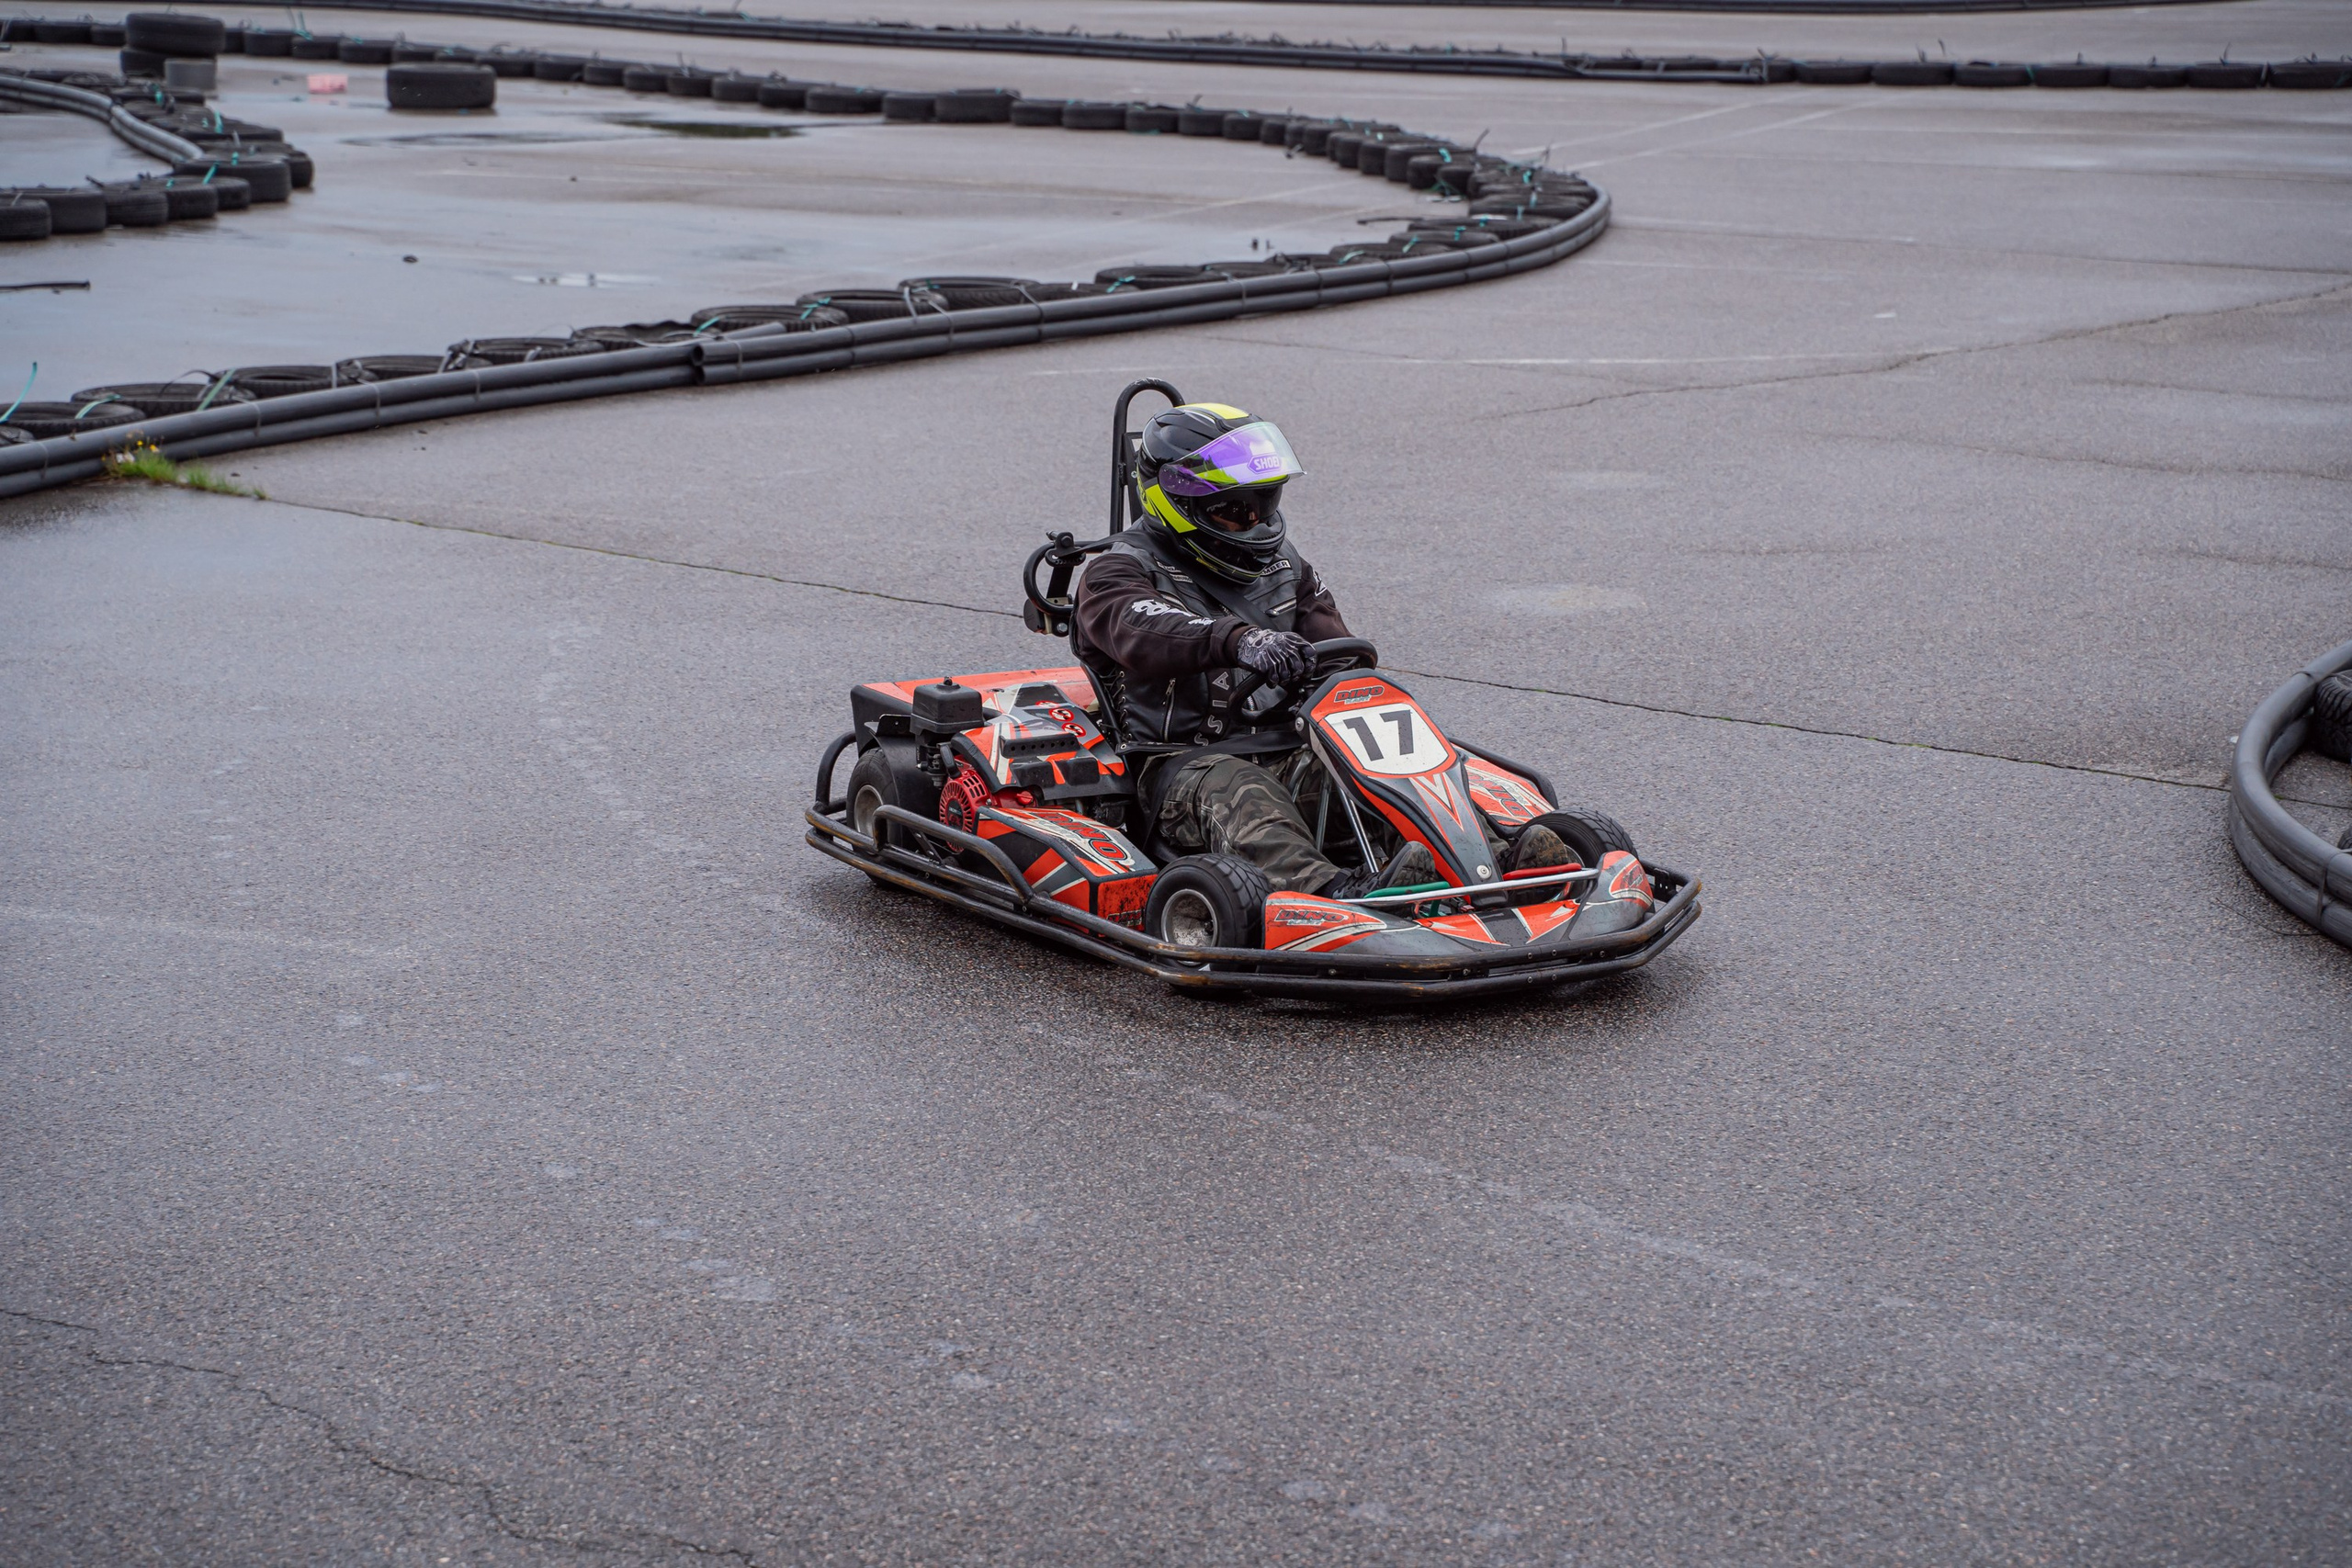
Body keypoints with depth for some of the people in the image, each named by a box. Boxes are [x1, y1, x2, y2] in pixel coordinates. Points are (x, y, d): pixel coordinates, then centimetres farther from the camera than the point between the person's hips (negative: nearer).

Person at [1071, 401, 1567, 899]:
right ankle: (1331, 891, -65)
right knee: (1233, 790, -38)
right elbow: (1142, 631, -23)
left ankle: (1505, 866, -46)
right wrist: (1238, 639, -42)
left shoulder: (1283, 567, 21)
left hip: (1294, 755, 5)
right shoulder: (1121, 572, 1)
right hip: (1188, 759, -5)